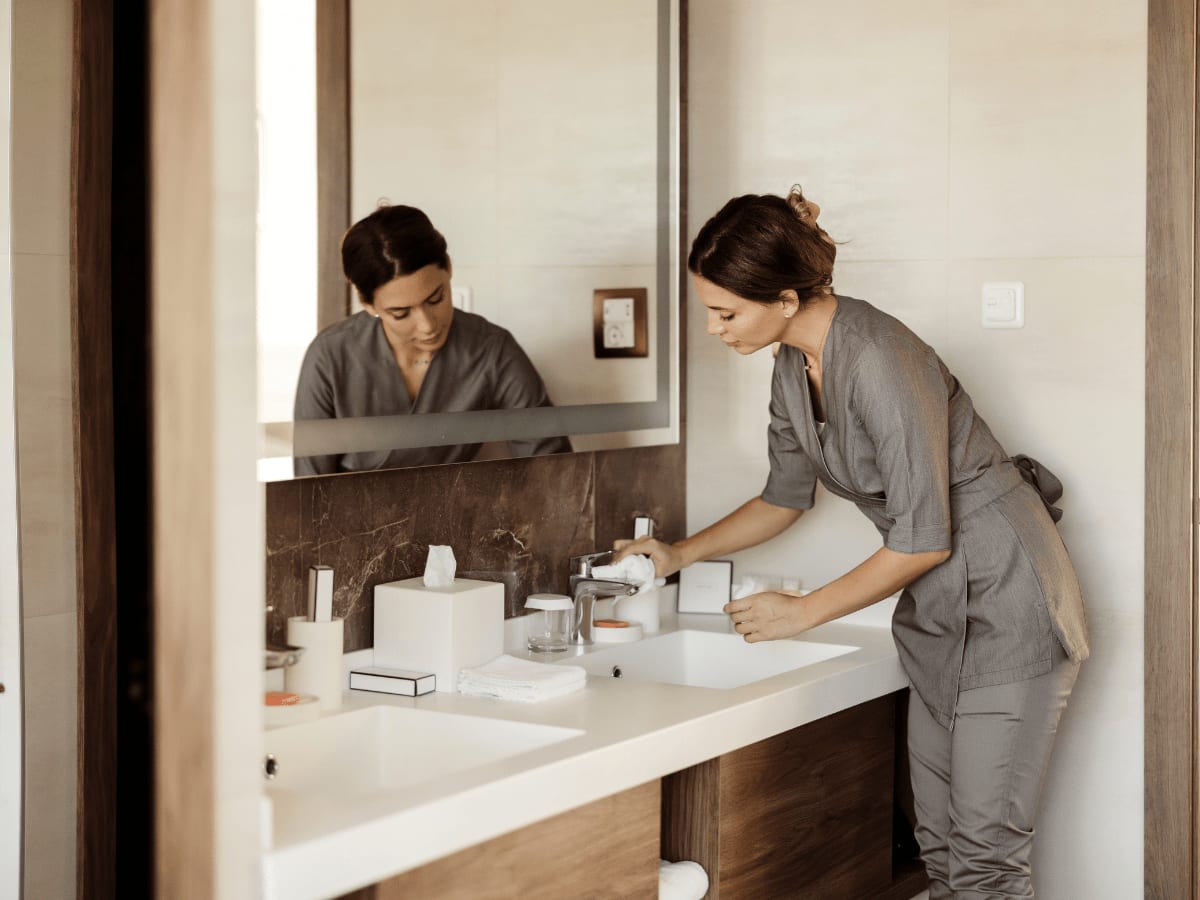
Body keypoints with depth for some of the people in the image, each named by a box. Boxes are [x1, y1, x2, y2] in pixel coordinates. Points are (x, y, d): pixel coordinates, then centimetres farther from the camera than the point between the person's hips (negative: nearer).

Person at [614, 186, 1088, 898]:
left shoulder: (877, 360, -25)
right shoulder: (795, 365, 2)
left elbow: (923, 540, -23)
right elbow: (786, 498, 19)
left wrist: (804, 612, -13)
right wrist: (681, 554, 13)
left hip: (1008, 600, -9)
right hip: (940, 611, 9)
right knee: (939, 840, 11)